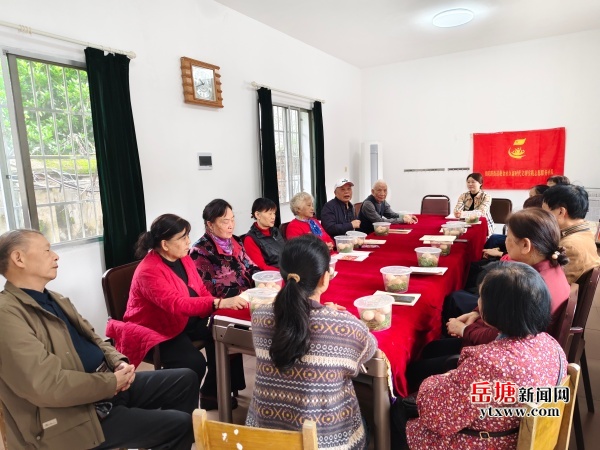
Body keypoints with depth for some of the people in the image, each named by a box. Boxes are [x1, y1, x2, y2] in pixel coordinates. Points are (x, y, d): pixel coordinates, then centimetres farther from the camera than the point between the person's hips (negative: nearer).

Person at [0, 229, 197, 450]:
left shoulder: (55, 299, 12)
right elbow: (45, 384, -27)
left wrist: (118, 362, -4)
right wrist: (112, 381, -18)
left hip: (110, 385, 9)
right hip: (77, 414, -9)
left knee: (187, 379, 10)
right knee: (180, 424, -11)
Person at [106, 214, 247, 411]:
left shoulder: (183, 258, 0)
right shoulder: (149, 271, -25)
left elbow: (201, 291, 2)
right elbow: (177, 304, -38)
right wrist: (220, 303, -46)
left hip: (187, 321, 8)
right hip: (157, 330, -7)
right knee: (194, 363, -28)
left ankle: (211, 393, 4)